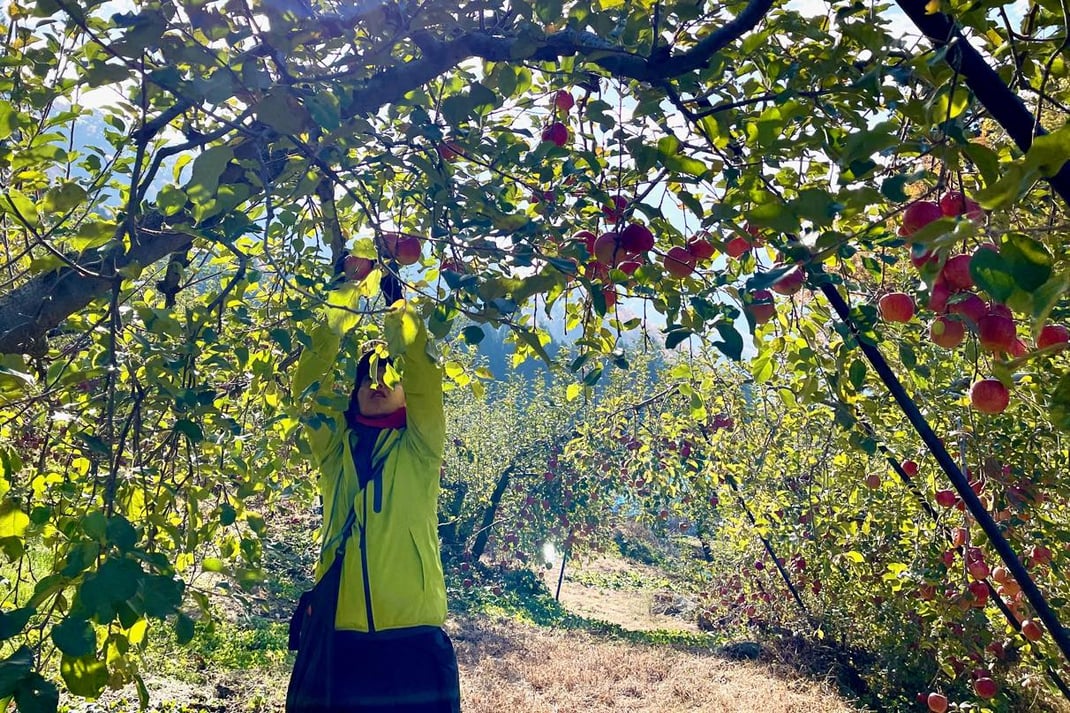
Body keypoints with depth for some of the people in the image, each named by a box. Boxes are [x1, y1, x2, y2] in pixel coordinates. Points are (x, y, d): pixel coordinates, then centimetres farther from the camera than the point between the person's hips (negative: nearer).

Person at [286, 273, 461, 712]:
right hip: (336, 631, 2)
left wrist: (395, 302, -7)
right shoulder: (336, 448, 11)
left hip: (411, 632, -2)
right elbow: (307, 385, -1)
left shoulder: (418, 449, 4)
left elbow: (424, 375, -10)